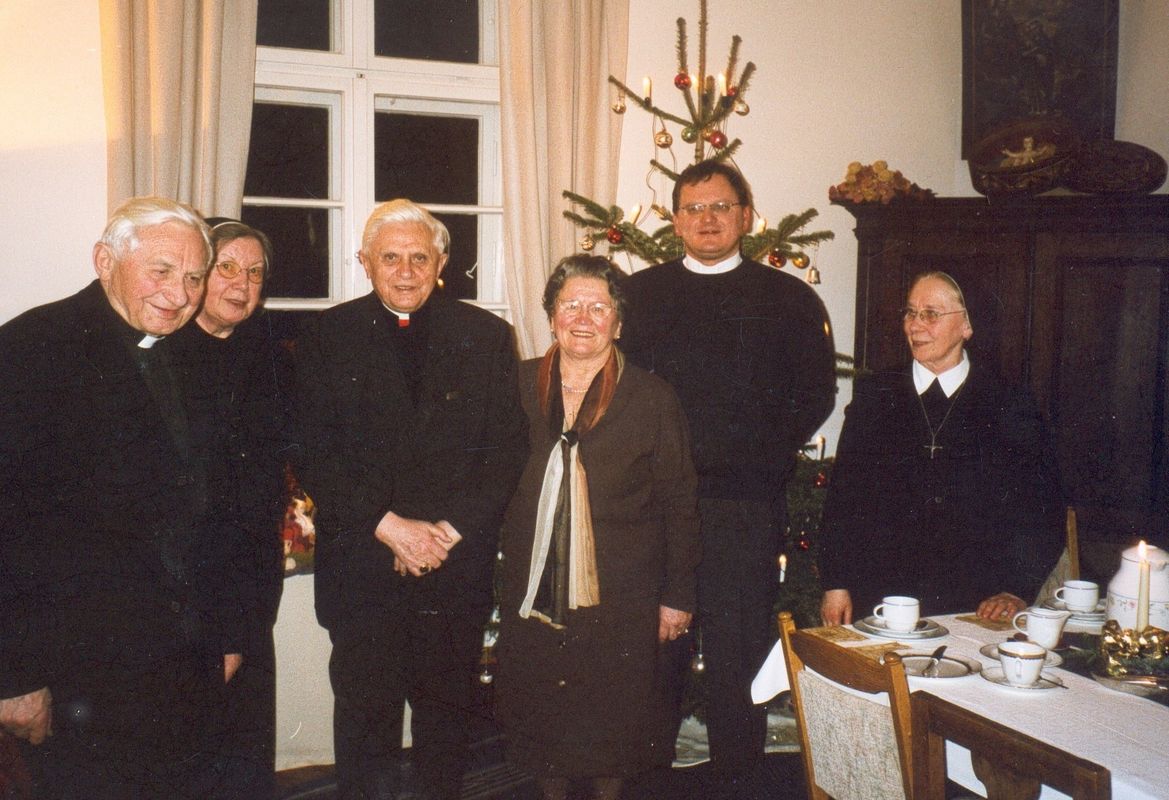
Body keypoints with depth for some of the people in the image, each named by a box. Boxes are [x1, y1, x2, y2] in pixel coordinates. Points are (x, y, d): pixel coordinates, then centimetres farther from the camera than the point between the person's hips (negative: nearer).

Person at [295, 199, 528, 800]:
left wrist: (449, 531, -9)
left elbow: (508, 448, 1)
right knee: (365, 712, 7)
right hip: (362, 564, -1)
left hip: (458, 564, 1)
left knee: (448, 711, 12)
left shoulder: (487, 336, 5)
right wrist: (390, 526, -13)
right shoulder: (328, 338, 3)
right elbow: (315, 455, -3)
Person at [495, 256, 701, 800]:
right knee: (541, 715, 12)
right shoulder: (520, 386, 5)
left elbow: (679, 505, -1)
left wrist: (677, 597, -2)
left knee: (614, 720, 8)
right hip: (533, 592, 2)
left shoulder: (652, 398, -1)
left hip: (619, 599, -2)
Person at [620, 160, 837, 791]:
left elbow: (815, 392, 7)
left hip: (745, 503, -1)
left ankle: (737, 778, 17)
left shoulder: (789, 299, 7)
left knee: (739, 653, 3)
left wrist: (767, 455, -2)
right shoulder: (639, 293, 11)